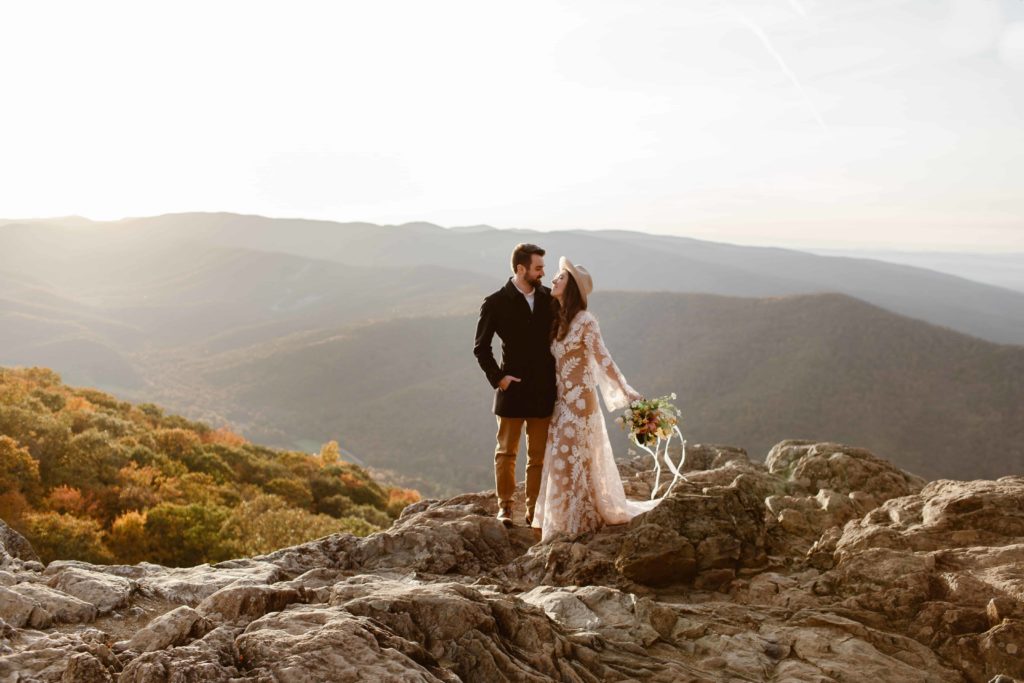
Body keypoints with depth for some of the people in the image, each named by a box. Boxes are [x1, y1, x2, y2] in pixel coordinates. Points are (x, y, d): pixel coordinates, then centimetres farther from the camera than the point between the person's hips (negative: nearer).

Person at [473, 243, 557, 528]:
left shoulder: (548, 298, 4)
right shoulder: (496, 303, -6)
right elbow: (481, 347, -2)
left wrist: (558, 374, 0)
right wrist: (497, 377, -10)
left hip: (543, 390, 3)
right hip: (512, 389, -3)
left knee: (538, 456, 9)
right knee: (506, 452, 8)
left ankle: (534, 510, 18)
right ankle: (505, 506, 21)